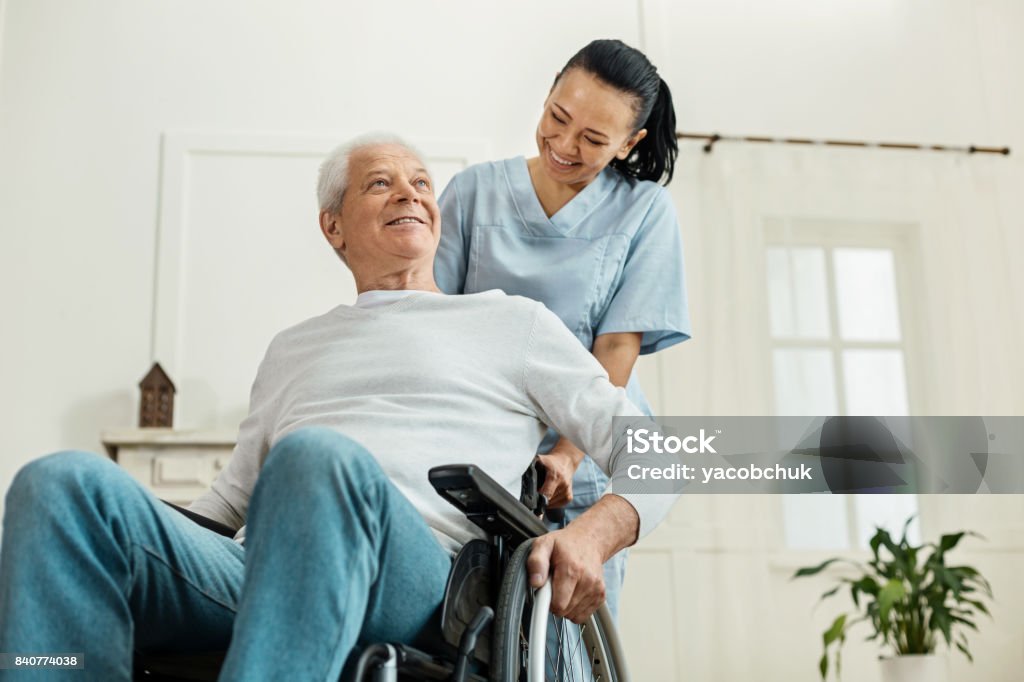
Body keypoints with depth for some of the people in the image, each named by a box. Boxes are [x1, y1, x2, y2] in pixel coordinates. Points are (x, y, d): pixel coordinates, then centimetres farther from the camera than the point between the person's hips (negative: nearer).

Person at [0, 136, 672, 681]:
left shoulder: (511, 322, 22)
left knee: (317, 457, -38)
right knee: (64, 484, -24)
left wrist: (594, 531, -7)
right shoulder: (294, 347, 34)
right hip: (247, 568, 4)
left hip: (410, 579, -3)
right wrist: (141, 555, 13)